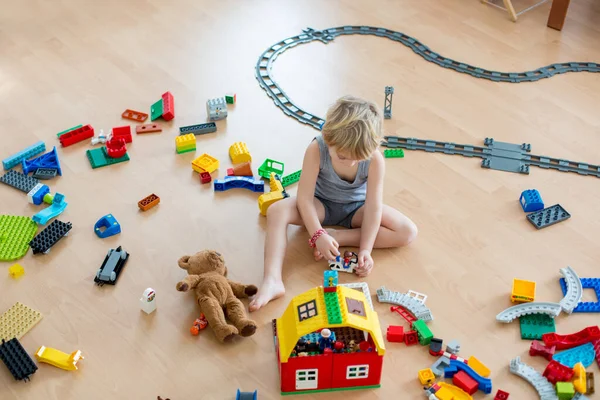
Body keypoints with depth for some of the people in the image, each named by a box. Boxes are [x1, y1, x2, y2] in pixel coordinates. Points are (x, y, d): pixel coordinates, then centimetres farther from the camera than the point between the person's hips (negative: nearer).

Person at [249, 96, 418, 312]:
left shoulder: (375, 159, -28)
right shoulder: (316, 150, -30)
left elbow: (373, 207, -24)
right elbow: (304, 198, -26)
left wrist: (365, 249, -30)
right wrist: (318, 235, -35)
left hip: (356, 207, 1)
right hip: (321, 204, -1)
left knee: (408, 232, -20)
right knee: (277, 210, -29)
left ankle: (337, 236, -22)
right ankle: (272, 280, -39)